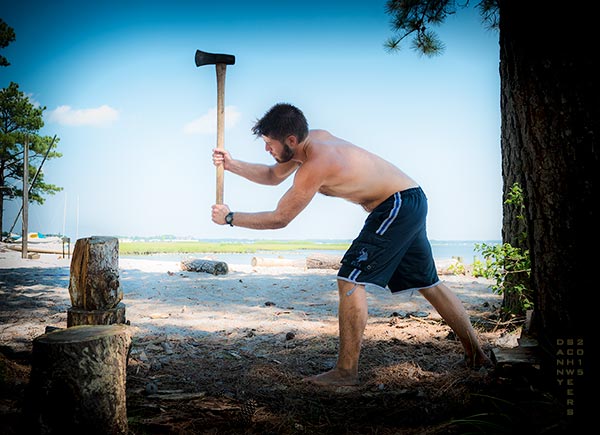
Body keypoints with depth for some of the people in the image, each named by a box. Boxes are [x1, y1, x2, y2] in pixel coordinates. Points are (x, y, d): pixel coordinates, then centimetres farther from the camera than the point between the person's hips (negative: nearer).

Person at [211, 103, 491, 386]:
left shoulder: (315, 164, -25)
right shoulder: (312, 139, 2)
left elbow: (279, 219, -17)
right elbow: (274, 176, 16)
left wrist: (230, 218, -7)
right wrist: (232, 165, 5)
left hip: (397, 205, -10)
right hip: (410, 202, 10)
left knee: (351, 280, -12)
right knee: (427, 283, 19)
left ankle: (346, 372, -6)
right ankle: (476, 354, 31)